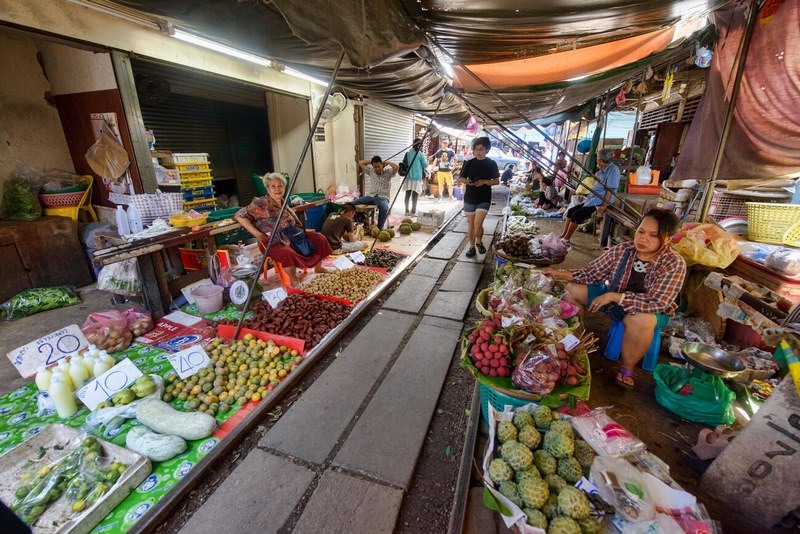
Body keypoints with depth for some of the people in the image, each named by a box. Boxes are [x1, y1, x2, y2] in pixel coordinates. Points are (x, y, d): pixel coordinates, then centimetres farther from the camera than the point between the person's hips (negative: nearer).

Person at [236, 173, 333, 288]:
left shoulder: (282, 203, 8)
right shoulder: (261, 204, -13)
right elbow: (239, 216, -18)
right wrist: (257, 234, -21)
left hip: (293, 237, 8)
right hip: (274, 243, -7)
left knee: (320, 239, 2)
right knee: (287, 252, -40)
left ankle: (318, 267, 19)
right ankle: (294, 280, -17)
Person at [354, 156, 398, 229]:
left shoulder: (388, 172, 1)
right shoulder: (370, 171, 13)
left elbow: (396, 167, -19)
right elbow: (360, 163, 16)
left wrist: (388, 163, -1)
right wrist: (371, 161, 13)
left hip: (383, 197, -4)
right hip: (370, 196, 4)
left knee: (384, 207, -41)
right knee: (353, 203, -18)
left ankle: (380, 226, -18)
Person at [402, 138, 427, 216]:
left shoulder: (408, 153, 5)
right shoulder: (420, 154, -7)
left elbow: (404, 163, 12)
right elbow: (425, 165, 0)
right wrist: (427, 160, 18)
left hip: (408, 176, 4)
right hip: (417, 177, -4)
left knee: (408, 194, 6)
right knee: (415, 194, 0)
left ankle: (407, 211, 9)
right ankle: (413, 211, 3)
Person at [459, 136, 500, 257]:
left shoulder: (491, 164, 0)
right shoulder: (469, 163, 3)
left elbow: (497, 181, 2)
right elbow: (462, 178, 9)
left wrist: (484, 182, -16)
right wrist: (467, 182, -15)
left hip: (484, 198, -2)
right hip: (469, 197, 3)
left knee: (477, 224, -14)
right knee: (470, 223, 8)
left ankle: (479, 242, 13)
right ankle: (472, 246, 23)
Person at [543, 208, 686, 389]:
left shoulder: (674, 264, -22)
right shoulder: (621, 250, -12)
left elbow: (658, 303, -30)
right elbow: (592, 273, -6)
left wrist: (613, 296, -35)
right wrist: (562, 275, -22)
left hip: (651, 312, -4)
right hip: (613, 297, 4)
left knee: (641, 320, -39)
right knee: (572, 288, -11)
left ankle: (627, 367, -11)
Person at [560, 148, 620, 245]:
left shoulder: (613, 169, -13)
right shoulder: (602, 170, 14)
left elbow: (610, 190, -19)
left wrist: (604, 206, -22)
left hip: (599, 201, -9)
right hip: (591, 199, 9)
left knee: (576, 215, -18)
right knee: (570, 211, 2)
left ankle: (566, 239, -8)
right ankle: (563, 235, 7)